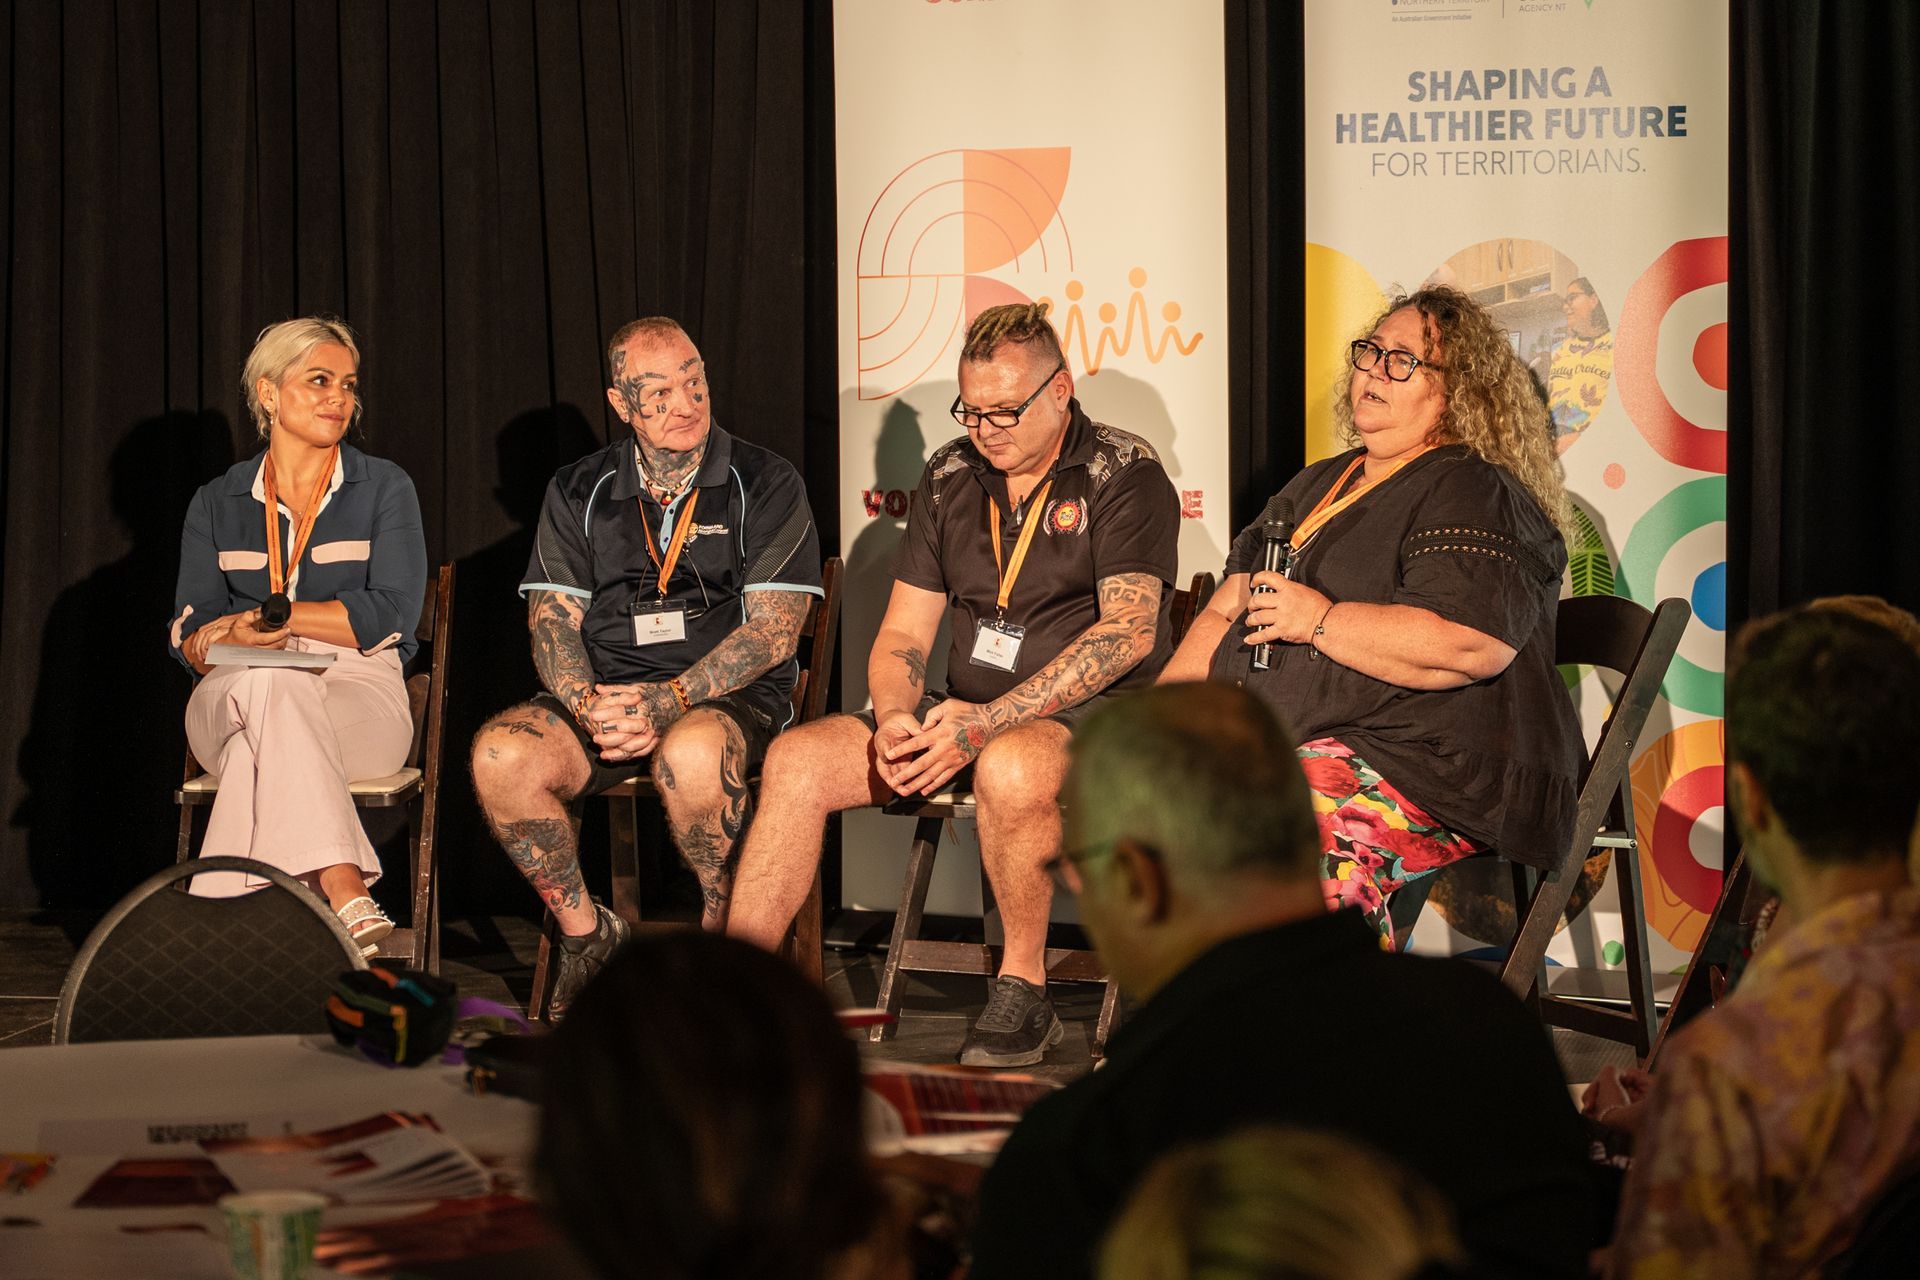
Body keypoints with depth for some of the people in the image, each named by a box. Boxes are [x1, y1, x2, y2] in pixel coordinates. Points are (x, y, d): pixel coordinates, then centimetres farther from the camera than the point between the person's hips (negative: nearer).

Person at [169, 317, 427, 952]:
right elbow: (190, 632, 8)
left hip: (359, 693, -1)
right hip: (234, 699, 1)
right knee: (274, 686, -38)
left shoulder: (384, 488, 11)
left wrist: (264, 618, -8)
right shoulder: (218, 502, 17)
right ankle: (347, 898, -51)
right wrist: (234, 642, -17)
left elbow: (391, 615, -3)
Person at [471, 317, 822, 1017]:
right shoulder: (579, 491, 13)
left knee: (691, 754, -40)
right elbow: (552, 620, 7)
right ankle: (585, 931, -5)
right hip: (604, 692, 3)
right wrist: (590, 708, -14)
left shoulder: (766, 484, 2)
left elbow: (771, 630, -6)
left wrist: (670, 700, -19)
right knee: (500, 754, -27)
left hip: (730, 697, -3)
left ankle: (722, 935, -13)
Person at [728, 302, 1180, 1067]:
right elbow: (902, 636, 13)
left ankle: (1023, 990, -21)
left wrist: (987, 723, -27)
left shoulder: (1124, 477, -7)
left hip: (1092, 714, -6)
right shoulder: (950, 478, 11)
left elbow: (1128, 631, -20)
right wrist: (895, 717, -12)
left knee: (1011, 767, -40)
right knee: (799, 761, -14)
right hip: (968, 715, 6)